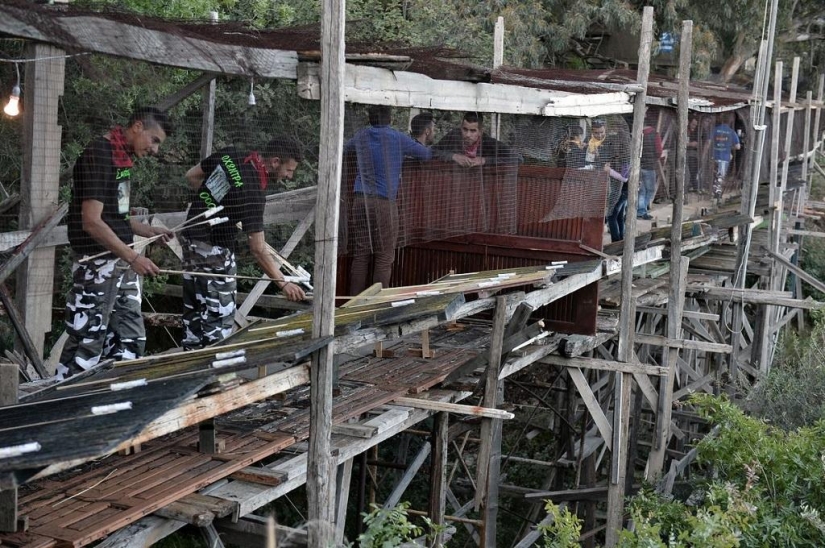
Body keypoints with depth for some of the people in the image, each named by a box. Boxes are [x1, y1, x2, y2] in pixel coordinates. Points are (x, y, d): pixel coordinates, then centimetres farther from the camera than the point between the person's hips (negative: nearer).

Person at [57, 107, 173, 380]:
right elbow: (92, 222, -23)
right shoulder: (98, 156, -16)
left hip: (122, 263, 10)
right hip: (97, 265, -10)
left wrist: (149, 231, 12)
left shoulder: (121, 158, 13)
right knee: (87, 342, -4)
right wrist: (133, 257, -25)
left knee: (130, 341, 12)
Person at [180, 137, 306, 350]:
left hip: (191, 238, 9)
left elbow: (192, 176, 12)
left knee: (194, 309, 15)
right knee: (220, 313, -2)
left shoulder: (229, 155, -3)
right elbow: (258, 249, -26)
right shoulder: (252, 192, -25)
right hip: (214, 250, -9)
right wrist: (283, 284, -22)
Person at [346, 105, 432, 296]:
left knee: (360, 256, 6)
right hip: (385, 202, -4)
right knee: (384, 257, 0)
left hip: (360, 201, 4)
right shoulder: (397, 138, -1)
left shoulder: (361, 136, 11)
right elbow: (426, 154, 9)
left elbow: (344, 149, 32)